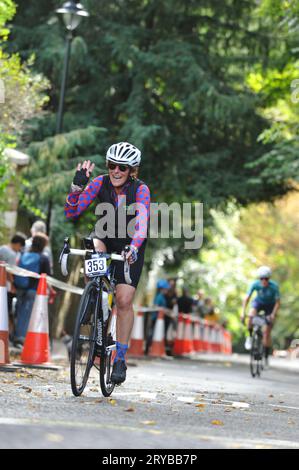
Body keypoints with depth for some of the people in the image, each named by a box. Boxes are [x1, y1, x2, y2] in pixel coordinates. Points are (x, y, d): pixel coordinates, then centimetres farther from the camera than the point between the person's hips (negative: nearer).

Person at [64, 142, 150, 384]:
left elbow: (141, 225, -34)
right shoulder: (100, 183, -15)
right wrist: (77, 185, -33)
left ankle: (121, 358, 2)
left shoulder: (141, 190, -22)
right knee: (94, 247, -35)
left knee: (124, 300, -12)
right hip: (105, 237, 2)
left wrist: (133, 248, -52)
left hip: (130, 246, -2)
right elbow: (71, 212, -18)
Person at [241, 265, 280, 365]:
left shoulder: (274, 286, -30)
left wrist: (273, 314, -39)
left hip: (270, 306, -1)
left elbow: (277, 302, -26)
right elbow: (247, 298, -26)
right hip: (258, 302, 1)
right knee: (251, 315, -34)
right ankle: (250, 336, -9)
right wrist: (243, 313, -36)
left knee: (267, 332, -6)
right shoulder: (255, 284, -26)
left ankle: (266, 357, 4)